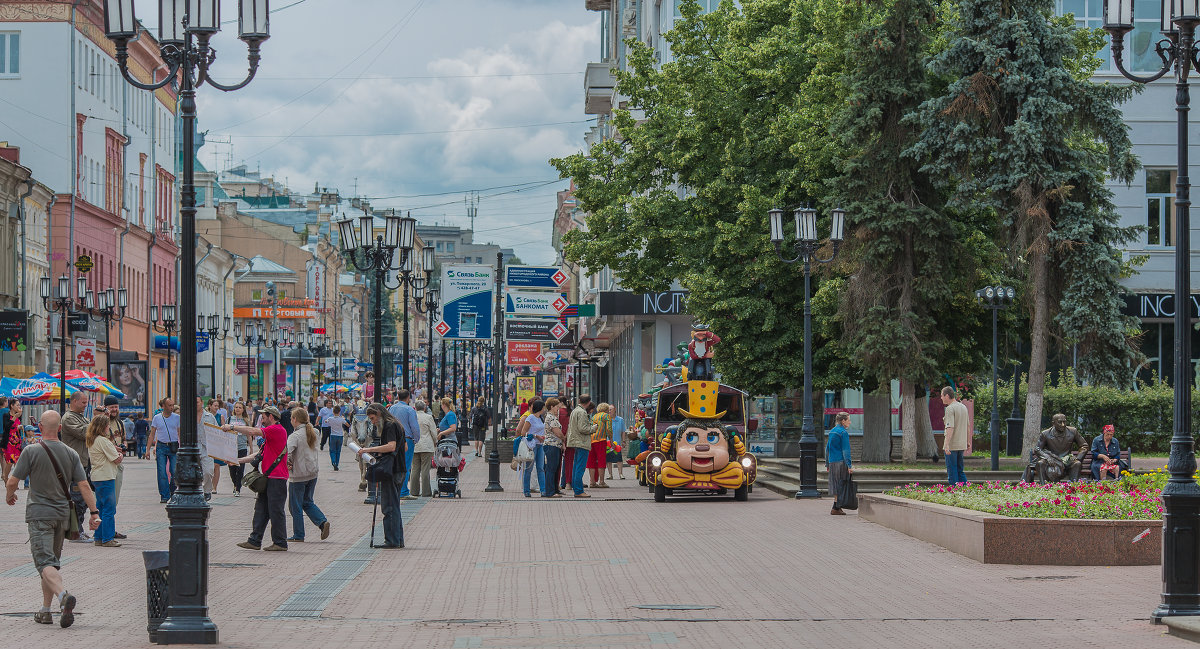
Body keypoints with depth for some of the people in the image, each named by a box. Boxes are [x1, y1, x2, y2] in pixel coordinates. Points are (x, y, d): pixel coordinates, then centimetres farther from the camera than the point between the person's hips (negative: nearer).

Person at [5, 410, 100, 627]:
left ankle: (63, 595, -38)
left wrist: (9, 495, 15)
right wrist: (94, 512, 2)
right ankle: (45, 611, 19)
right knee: (53, 561, 16)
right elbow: (84, 485, -1)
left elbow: (12, 482, -7)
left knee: (45, 562, -12)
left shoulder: (32, 451, -9)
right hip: (62, 514, 5)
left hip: (39, 514, -5)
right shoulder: (70, 454, 2)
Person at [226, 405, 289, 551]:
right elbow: (259, 454, 22)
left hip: (276, 478, -10)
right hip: (269, 478, 10)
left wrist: (232, 427, -12)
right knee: (261, 509, 9)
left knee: (276, 511, -4)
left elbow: (253, 432, -21)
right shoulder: (271, 433, 22)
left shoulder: (277, 430, -12)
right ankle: (254, 541, 11)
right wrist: (238, 461, 16)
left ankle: (280, 543, 2)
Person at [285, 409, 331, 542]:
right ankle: (322, 522, 1)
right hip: (313, 472, 7)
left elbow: (287, 452, -30)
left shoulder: (295, 436, -18)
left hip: (298, 475, -7)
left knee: (295, 505, 5)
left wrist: (288, 464, -13)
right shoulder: (313, 432, 5)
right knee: (307, 502, 20)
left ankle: (298, 535, 10)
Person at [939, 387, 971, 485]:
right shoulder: (963, 407, 12)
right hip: (961, 444, 8)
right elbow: (968, 426, 19)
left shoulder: (950, 409, -14)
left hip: (951, 445, -8)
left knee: (952, 471, -2)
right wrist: (968, 442, 26)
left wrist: (947, 445, -27)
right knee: (959, 470, 14)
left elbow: (950, 427, -23)